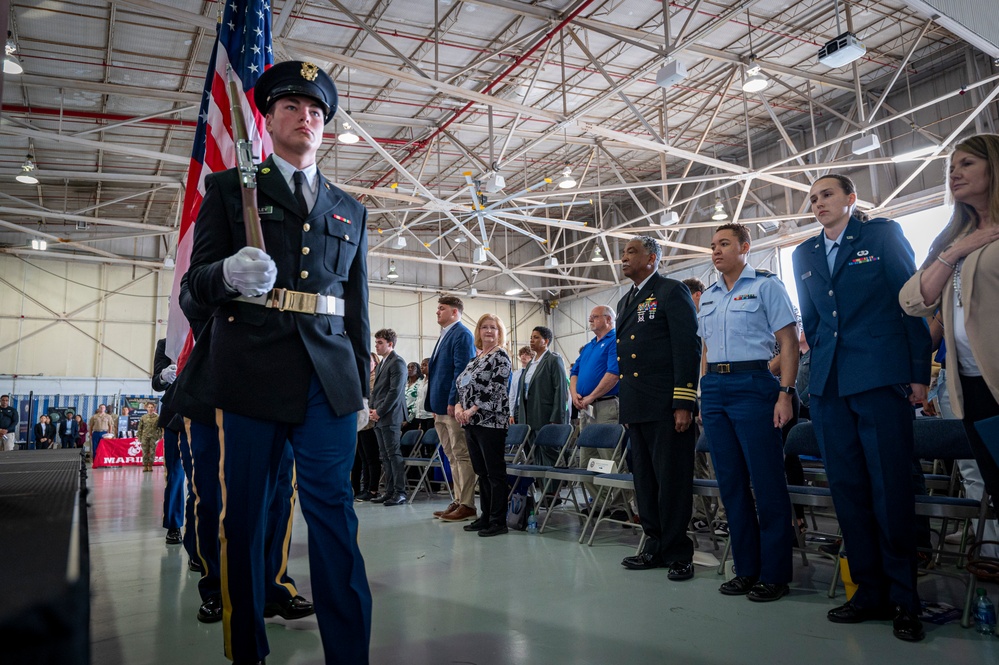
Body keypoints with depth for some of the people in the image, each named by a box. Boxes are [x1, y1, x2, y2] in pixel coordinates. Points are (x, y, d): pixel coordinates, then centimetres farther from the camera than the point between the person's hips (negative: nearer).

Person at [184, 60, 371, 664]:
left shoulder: (350, 211, 21)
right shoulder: (230, 187, 14)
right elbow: (197, 280, 6)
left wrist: (362, 383, 12)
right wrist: (230, 274, -18)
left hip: (329, 377, 2)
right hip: (251, 371, -1)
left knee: (334, 512, -4)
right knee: (244, 513, 4)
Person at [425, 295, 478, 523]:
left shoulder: (461, 334, -9)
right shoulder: (444, 335, 19)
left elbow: (461, 370, -17)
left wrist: (453, 402, -21)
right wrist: (435, 404, 17)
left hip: (453, 405, -10)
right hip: (442, 407, 10)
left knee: (461, 456, -4)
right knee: (452, 457, 13)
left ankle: (467, 505, 1)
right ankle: (458, 501, 19)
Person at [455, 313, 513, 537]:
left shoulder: (501, 356, -5)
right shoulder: (475, 358, 18)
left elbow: (495, 389, -14)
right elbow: (462, 385, 17)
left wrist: (472, 410, -15)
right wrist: (458, 407, -2)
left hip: (490, 420, -8)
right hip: (471, 422, 8)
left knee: (495, 472, -3)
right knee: (481, 472, 13)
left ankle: (498, 521, 3)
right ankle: (485, 516, 21)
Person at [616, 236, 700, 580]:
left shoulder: (672, 291, -3)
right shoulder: (625, 302, 21)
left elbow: (688, 348, -10)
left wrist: (684, 403, -17)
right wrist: (626, 405, 16)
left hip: (666, 406, -8)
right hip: (636, 407, 8)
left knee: (672, 481, -1)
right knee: (645, 482, 13)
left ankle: (678, 554, 11)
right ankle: (656, 547, 25)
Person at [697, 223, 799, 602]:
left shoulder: (766, 285, 0)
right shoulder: (708, 297, 17)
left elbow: (789, 343, -5)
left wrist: (785, 394, -14)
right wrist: (704, 395, 14)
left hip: (753, 385, -6)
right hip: (714, 389, 6)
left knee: (767, 481, -3)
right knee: (730, 481, 9)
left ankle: (775, 574, 9)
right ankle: (746, 568, 19)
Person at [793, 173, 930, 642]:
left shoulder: (883, 234, 4)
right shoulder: (804, 255, 16)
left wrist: (919, 373, -5)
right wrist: (820, 366, 13)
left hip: (880, 379, -4)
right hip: (828, 387, 5)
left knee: (891, 490, -3)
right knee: (847, 490, 6)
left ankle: (903, 599, 11)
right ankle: (869, 590, 18)